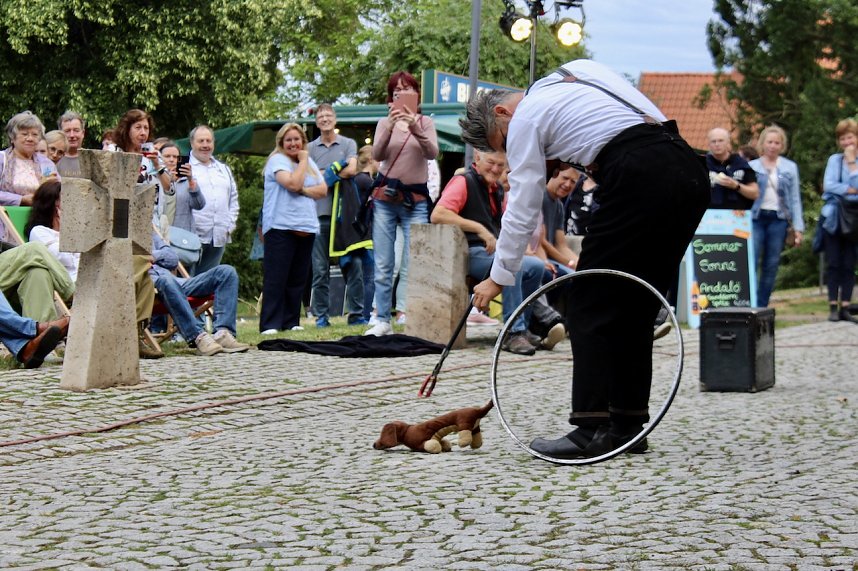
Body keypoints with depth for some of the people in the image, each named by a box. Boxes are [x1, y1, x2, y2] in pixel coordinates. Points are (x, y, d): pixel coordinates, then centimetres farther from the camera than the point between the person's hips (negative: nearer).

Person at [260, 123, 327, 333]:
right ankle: (270, 325, -9)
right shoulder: (277, 160, -2)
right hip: (280, 227, -7)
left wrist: (303, 190, -8)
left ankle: (291, 322, 13)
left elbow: (323, 189, 9)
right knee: (275, 279, -8)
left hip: (306, 228, 7)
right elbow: (293, 183, -17)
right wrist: (303, 161, -4)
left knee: (298, 280, 7)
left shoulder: (310, 162, 19)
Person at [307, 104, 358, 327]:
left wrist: (324, 176, -2)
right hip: (319, 213, 1)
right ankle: (321, 315, 5)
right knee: (320, 268, 1)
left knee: (352, 263, -3)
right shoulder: (310, 148, 12)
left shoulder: (348, 144, 9)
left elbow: (352, 170, -6)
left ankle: (356, 311, 2)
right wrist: (338, 171, -4)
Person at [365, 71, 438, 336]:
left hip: (415, 200, -1)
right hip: (384, 199, 2)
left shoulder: (425, 122, 9)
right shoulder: (385, 123, 11)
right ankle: (383, 321, 5)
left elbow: (432, 153, -9)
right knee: (382, 266, 1)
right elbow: (377, 155, -6)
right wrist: (390, 126, -22)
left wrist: (415, 129, -27)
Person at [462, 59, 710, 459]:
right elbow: (653, 116, 25)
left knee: (589, 303, -1)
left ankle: (591, 430, -7)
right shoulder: (579, 69, 28)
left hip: (639, 177, -8)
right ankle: (628, 426, 16)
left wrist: (499, 277, 14)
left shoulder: (525, 118, 8)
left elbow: (522, 208, 7)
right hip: (691, 168, 8)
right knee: (635, 307, 14)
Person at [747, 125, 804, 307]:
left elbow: (795, 199, 8)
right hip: (756, 218, -1)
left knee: (771, 265, 3)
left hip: (778, 219, 2)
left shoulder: (790, 168, 9)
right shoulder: (752, 166, 7)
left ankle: (762, 307, 9)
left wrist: (798, 228, 1)